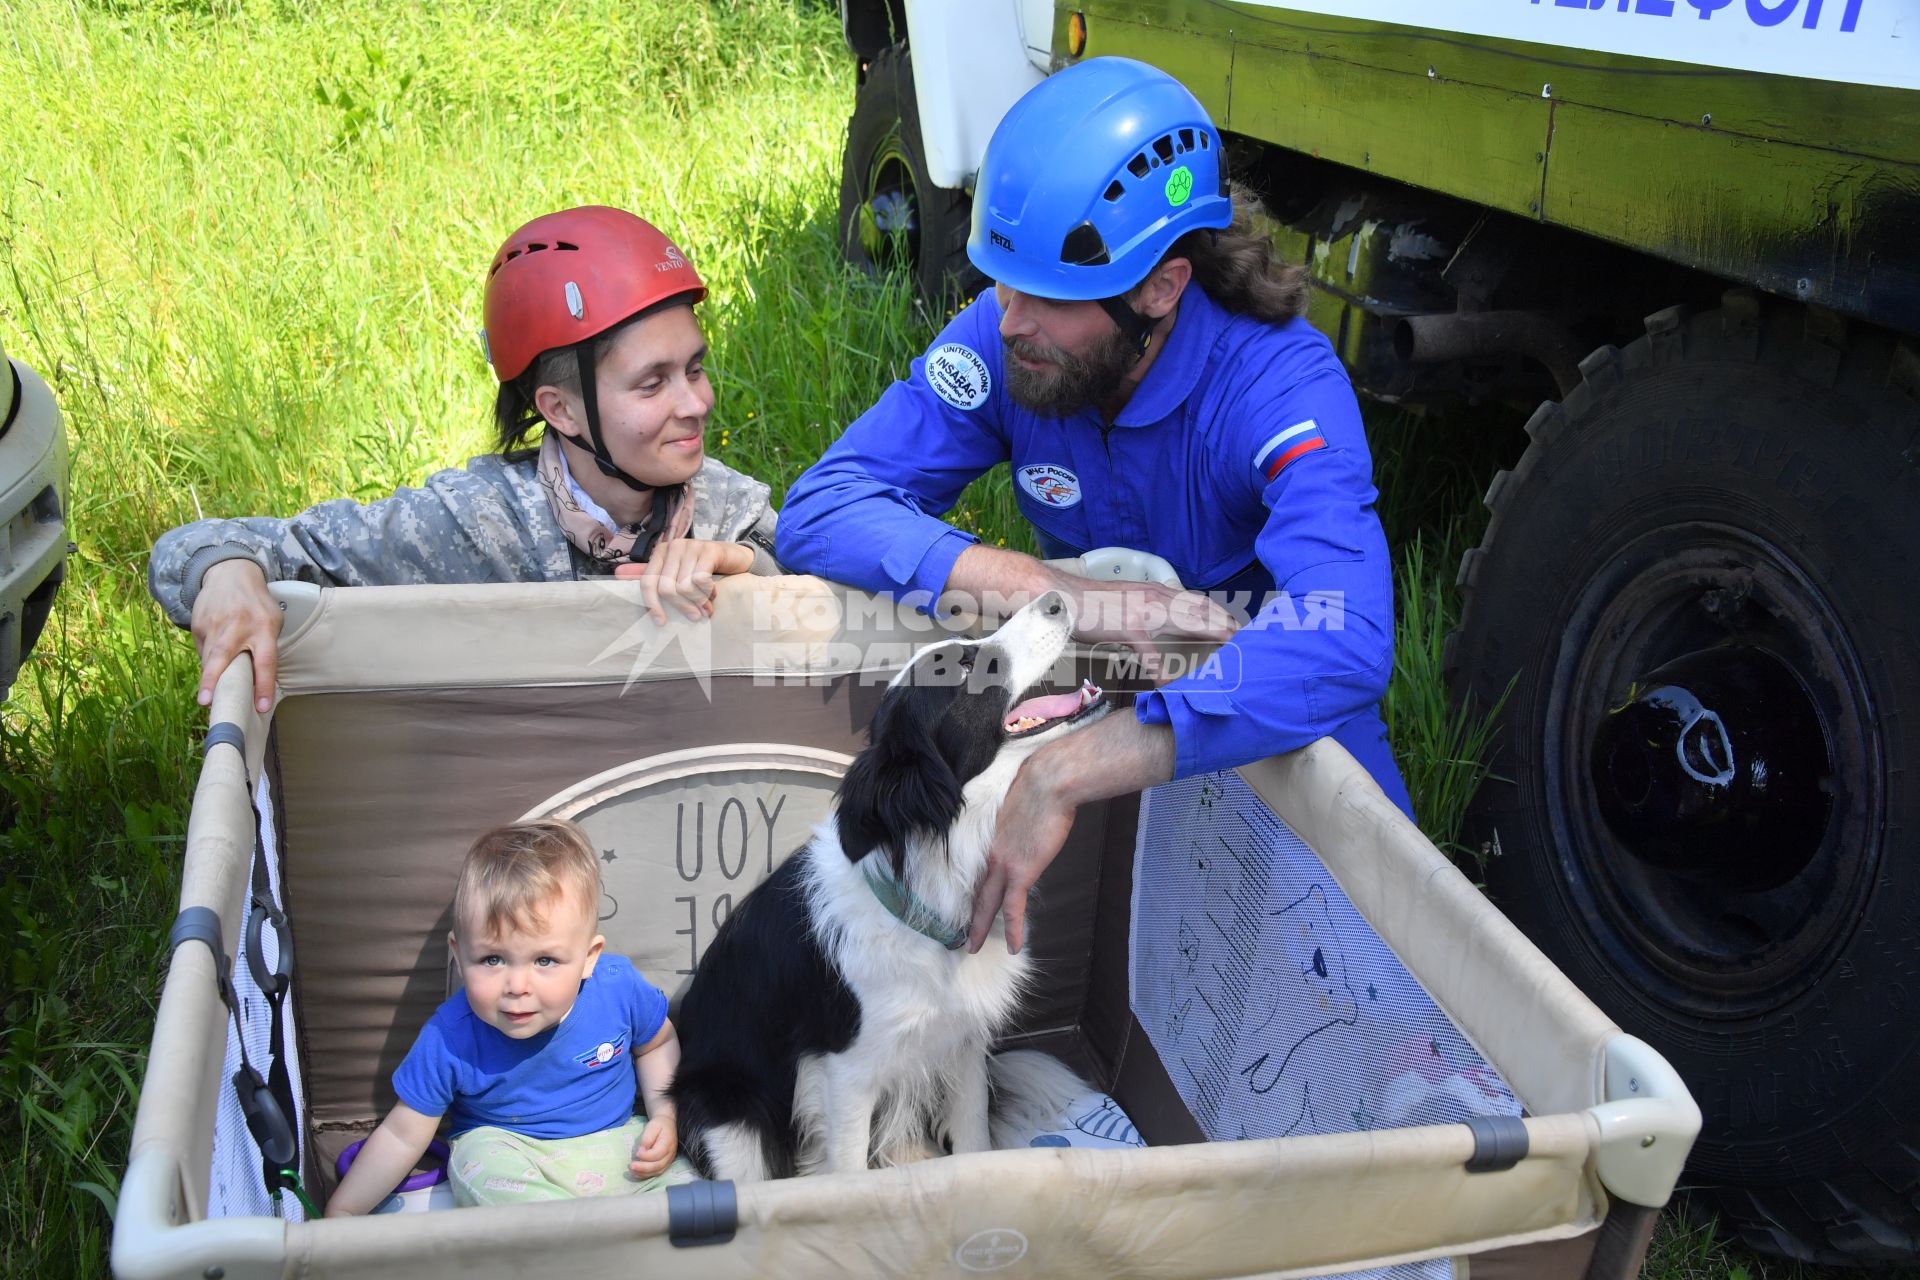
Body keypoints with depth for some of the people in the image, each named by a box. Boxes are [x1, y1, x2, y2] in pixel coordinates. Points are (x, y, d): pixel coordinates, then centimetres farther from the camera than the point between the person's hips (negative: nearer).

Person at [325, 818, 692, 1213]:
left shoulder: (620, 988, -20)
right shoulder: (448, 1040, -23)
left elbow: (658, 1044, 4)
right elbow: (402, 1134, -10)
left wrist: (664, 1117, -9)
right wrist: (341, 1213, -7)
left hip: (618, 1138, 0)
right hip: (503, 1144, 0)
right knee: (482, 1159, -35)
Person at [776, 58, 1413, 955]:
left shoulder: (1281, 386, -28)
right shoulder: (1003, 336, -16)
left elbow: (1338, 641, -45)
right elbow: (820, 509, -22)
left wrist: (1062, 775, -53)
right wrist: (1074, 599, -35)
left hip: (1274, 721, -3)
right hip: (1092, 692, 3)